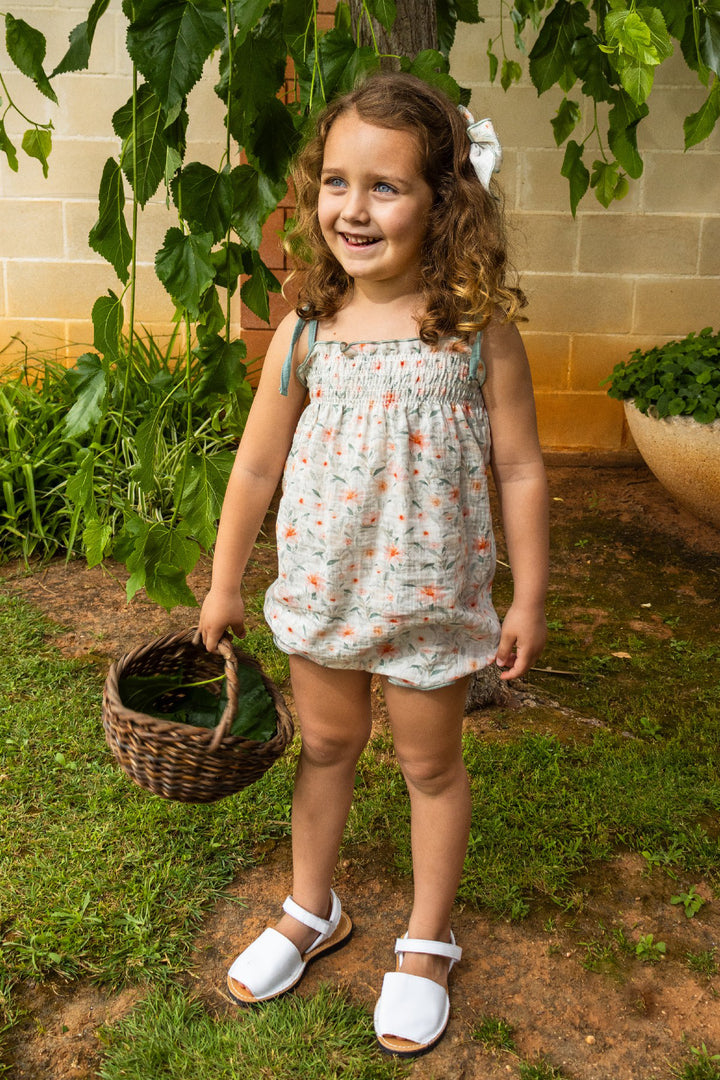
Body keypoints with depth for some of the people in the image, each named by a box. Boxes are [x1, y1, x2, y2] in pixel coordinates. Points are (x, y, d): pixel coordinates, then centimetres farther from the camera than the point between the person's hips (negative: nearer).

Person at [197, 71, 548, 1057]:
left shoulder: (480, 329, -13)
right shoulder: (305, 331, -8)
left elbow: (520, 473, -7)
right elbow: (258, 466, 0)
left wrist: (529, 602, -4)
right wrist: (224, 585, 7)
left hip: (433, 596, -2)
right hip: (321, 588, 3)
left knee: (430, 763, 15)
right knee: (325, 747, 20)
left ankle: (426, 944, 39)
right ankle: (311, 913, 46)